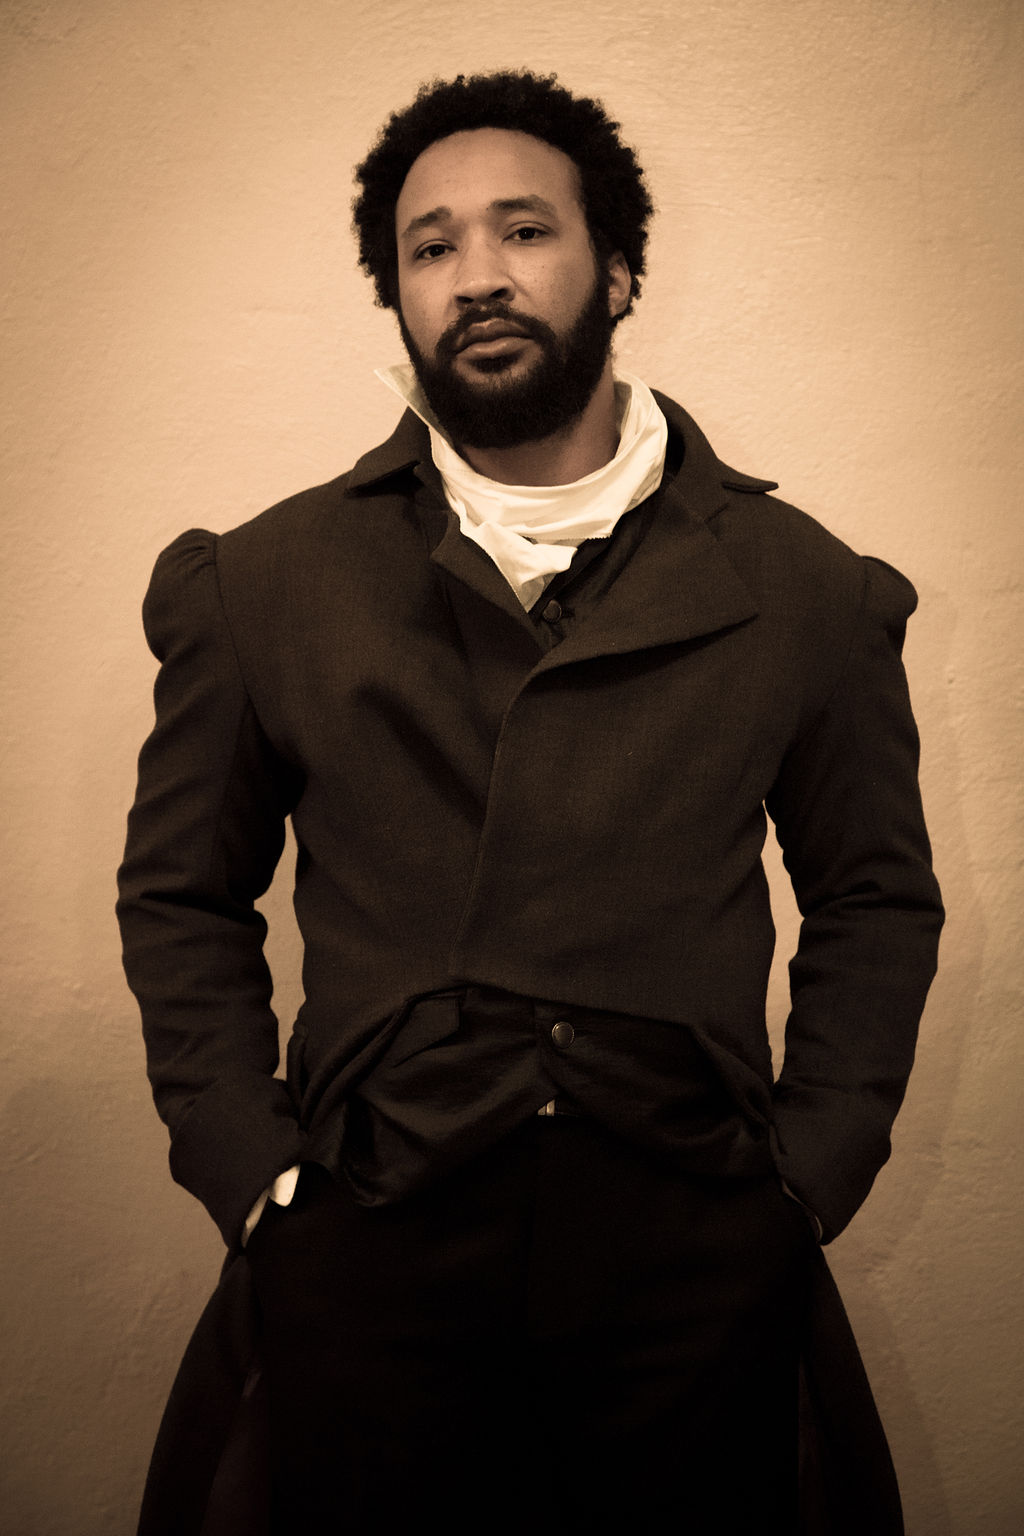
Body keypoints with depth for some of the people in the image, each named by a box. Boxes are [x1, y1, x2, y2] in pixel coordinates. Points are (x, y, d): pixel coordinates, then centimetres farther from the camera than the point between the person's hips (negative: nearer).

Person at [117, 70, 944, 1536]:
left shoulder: (801, 586, 3)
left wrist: (807, 1174, 0)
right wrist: (253, 1170, 0)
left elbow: (877, 895, 9)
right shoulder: (266, 584, 3)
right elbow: (181, 893, 9)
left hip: (697, 1256, 1)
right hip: (368, 1251, 0)